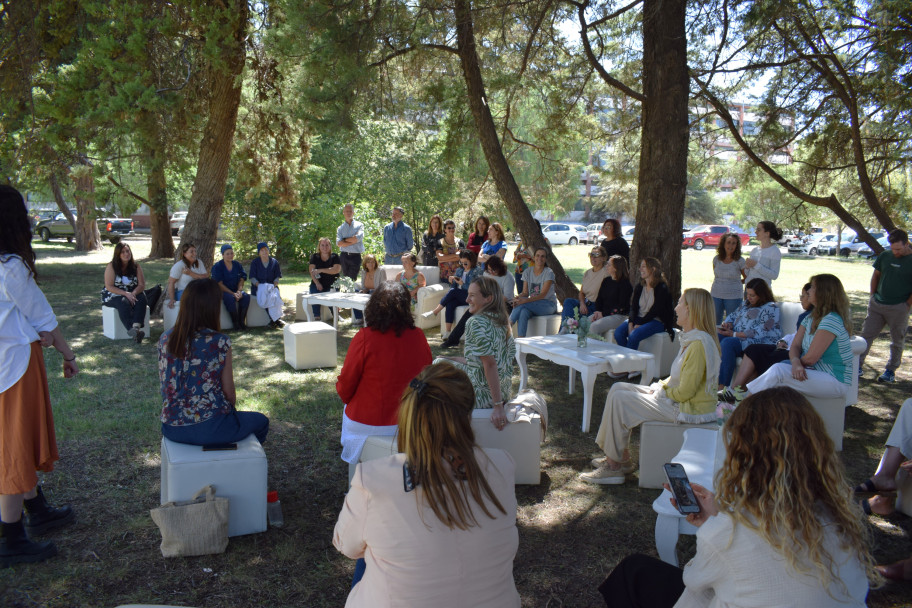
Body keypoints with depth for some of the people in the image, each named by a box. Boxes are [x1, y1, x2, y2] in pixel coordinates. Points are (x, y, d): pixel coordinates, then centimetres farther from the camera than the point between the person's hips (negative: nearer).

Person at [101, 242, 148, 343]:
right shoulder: (111, 266, -5)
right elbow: (109, 287, -12)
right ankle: (133, 331, -52)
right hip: (114, 295, -3)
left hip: (132, 294, 3)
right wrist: (125, 294, -24)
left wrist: (133, 293, -21)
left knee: (142, 299, -30)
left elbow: (142, 285, 0)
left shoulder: (135, 266, 4)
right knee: (124, 303, -36)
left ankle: (136, 327, -51)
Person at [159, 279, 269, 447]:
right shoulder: (220, 343, -17)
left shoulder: (165, 339, -3)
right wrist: (231, 409, 12)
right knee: (261, 421, 24)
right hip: (209, 429, -6)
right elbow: (229, 393, -10)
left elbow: (165, 383, 8)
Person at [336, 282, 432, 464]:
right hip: (410, 420, 4)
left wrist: (346, 398, 13)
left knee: (348, 407, 28)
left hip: (367, 424, -4)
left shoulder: (364, 338, -19)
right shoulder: (418, 336, -8)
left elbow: (345, 388, -10)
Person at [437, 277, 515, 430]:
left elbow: (490, 364, -26)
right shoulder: (502, 321, 6)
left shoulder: (476, 323, -20)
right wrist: (454, 360, 19)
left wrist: (498, 406, -27)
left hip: (484, 396, -9)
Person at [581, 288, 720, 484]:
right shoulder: (691, 338, 9)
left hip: (687, 409, -11)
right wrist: (660, 385, 4)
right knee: (618, 388, 7)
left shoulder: (699, 343, -24)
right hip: (676, 398, 11)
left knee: (619, 400, -14)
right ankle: (620, 457, 10)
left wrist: (660, 392, -8)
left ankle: (614, 466, -4)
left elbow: (685, 392, -24)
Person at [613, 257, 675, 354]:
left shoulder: (662, 288, -7)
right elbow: (633, 307, 4)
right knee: (618, 332, -21)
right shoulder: (639, 287, 11)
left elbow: (655, 311, -12)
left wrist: (639, 325, -17)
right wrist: (631, 323, -14)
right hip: (638, 318, 6)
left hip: (656, 321, -6)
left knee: (634, 335, -32)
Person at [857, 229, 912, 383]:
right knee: (866, 335, 3)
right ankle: (857, 366, 8)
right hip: (877, 305, 4)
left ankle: (891, 371, 18)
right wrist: (873, 295, 8)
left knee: (897, 341, 8)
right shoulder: (885, 256, 4)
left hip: (898, 308, -4)